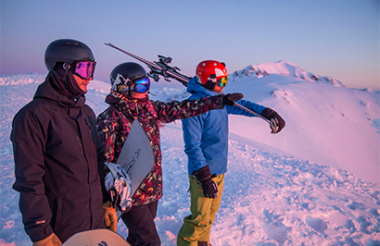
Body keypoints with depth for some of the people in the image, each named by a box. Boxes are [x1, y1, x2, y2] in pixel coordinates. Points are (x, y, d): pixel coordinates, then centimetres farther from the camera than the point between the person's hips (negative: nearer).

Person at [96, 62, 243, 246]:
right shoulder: (110, 119, -15)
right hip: (130, 195, -6)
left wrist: (222, 100, -2)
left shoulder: (150, 109, 3)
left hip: (153, 190, 6)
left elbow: (182, 108, 1)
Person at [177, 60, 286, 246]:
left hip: (219, 170, 9)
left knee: (211, 213, 20)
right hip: (203, 171, -9)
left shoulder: (220, 99, 6)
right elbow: (192, 146, -22)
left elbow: (242, 105, 22)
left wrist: (269, 113, 13)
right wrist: (205, 178, -22)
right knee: (200, 219, 0)